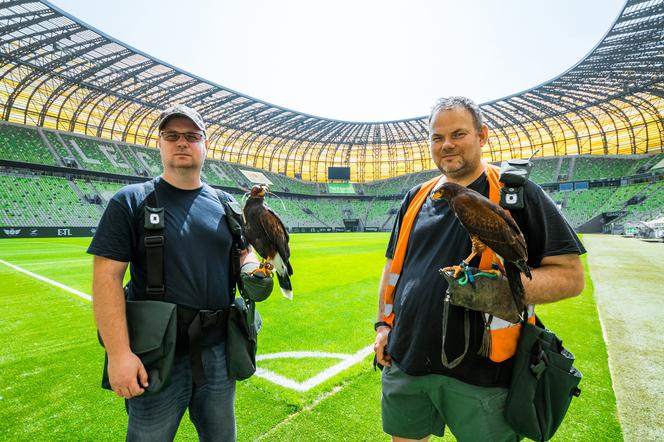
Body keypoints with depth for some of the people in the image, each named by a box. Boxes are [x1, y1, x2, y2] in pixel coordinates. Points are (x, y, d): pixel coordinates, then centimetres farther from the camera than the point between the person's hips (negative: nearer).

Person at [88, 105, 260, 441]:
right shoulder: (129, 202, -7)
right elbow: (107, 277, -12)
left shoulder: (225, 204, 5)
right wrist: (118, 352, -18)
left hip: (219, 350, 4)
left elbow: (245, 250, 16)